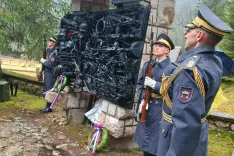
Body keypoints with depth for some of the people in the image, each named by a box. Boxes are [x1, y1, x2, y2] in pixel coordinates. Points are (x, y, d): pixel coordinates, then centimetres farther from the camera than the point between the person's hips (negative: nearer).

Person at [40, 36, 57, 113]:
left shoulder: (54, 52, -18)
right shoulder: (48, 50, 10)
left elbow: (51, 65, -23)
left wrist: (43, 61, -13)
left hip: (51, 74, -9)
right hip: (47, 72, 9)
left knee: (49, 90, -3)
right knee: (46, 90, 16)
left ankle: (49, 107, 7)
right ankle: (47, 106, 28)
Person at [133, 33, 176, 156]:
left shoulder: (172, 68, -8)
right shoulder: (147, 66, 10)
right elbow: (139, 84, 11)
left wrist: (154, 84, -21)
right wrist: (142, 99, -5)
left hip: (161, 111, -5)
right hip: (146, 109, 5)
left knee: (156, 145, 5)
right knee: (145, 141, 18)